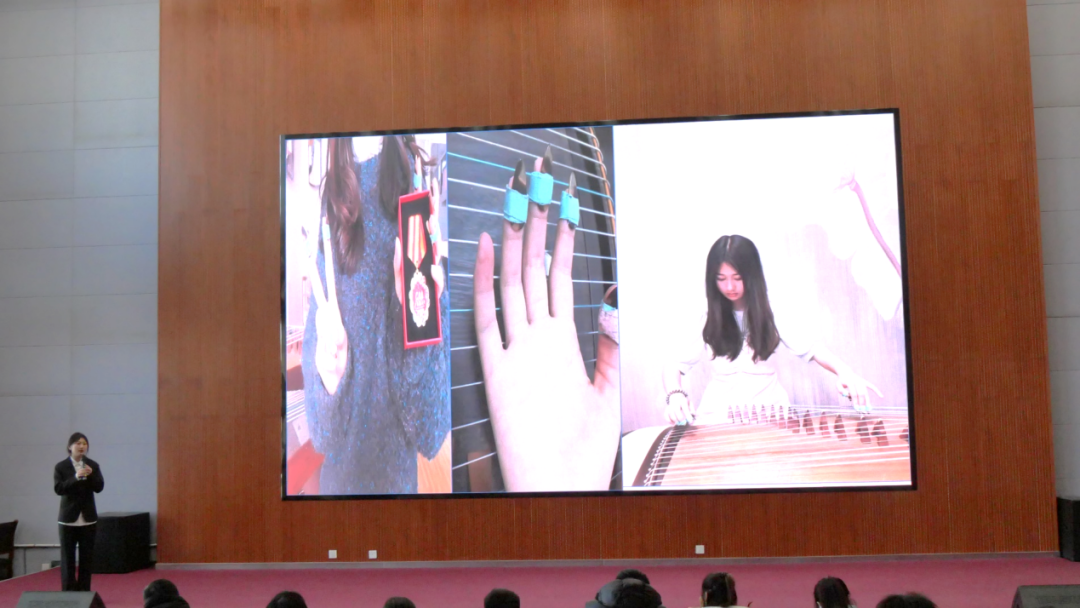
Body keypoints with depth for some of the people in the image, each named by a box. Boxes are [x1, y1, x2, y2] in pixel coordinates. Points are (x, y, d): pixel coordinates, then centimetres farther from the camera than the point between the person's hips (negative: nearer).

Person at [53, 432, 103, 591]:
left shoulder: (93, 466, 4)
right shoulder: (60, 467, -3)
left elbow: (99, 487, -3)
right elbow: (58, 489, -14)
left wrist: (91, 475, -21)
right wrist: (75, 478, -27)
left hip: (88, 518, 2)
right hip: (69, 518, -2)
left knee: (87, 557, 6)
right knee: (67, 557, 2)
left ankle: (84, 592, 13)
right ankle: (68, 592, 9)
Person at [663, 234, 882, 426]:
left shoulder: (771, 312, 3)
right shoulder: (704, 319, 0)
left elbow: (810, 348, 3)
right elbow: (674, 367, 0)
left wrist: (844, 371, -16)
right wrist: (675, 394, -22)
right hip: (717, 418, -1)